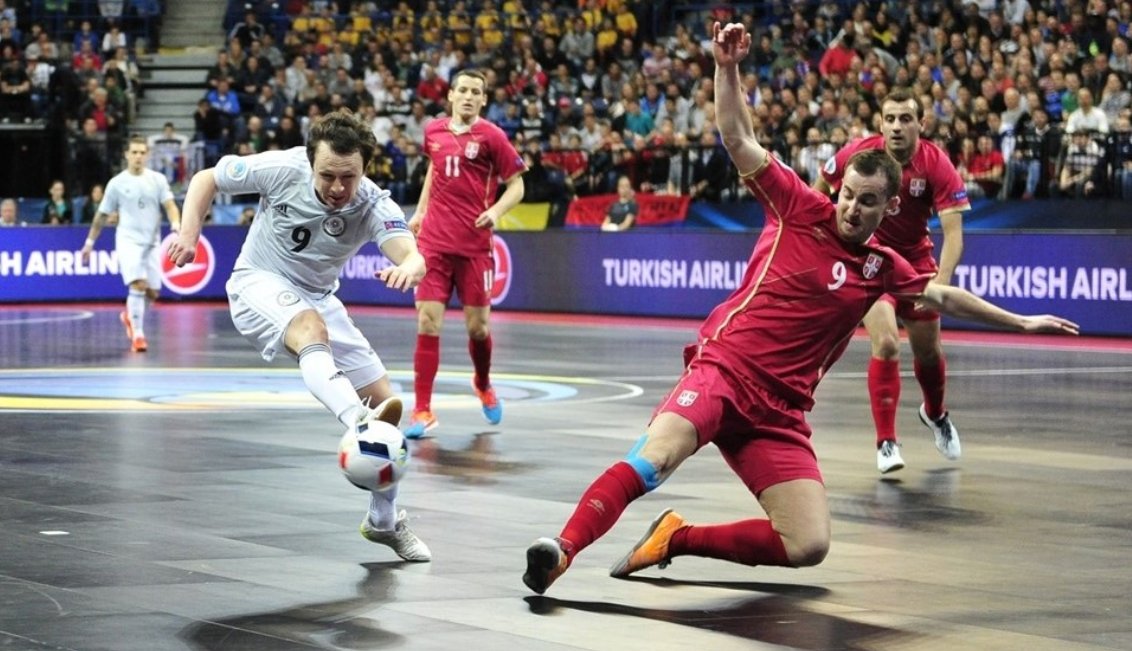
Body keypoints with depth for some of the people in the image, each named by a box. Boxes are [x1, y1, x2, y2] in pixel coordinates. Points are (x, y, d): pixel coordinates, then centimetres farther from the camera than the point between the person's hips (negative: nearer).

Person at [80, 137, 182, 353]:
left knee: (152, 293, 6)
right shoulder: (117, 183, 1)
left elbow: (170, 206, -4)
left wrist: (176, 225, -24)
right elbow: (101, 215, 9)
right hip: (128, 240, -3)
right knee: (138, 285, -21)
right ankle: (137, 335, -16)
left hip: (152, 242, 3)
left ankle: (129, 315, 36)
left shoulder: (158, 180, 4)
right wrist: (90, 242, 11)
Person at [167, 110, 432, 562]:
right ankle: (358, 423, -67)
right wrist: (189, 233, -19)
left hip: (317, 298, 4)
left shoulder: (374, 207, -20)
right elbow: (207, 178, -5)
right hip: (259, 285, -4)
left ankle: (384, 520, 21)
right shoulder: (283, 169, -21)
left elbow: (411, 254, -40)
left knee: (387, 404, 0)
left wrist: (409, 267, -63)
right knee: (311, 327, -39)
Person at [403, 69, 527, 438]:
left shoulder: (490, 136, -4)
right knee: (427, 323, -7)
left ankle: (483, 384, 35)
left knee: (477, 325, 4)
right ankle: (422, 410, -4)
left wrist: (496, 210, -19)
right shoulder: (433, 131, 7)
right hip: (434, 242, 2)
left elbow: (516, 185, -1)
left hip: (474, 245, -2)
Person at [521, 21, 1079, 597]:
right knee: (655, 457, -34)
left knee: (809, 548, -10)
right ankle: (563, 549, -39)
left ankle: (677, 538, 2)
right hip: (723, 367, -4)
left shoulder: (882, 267, 14)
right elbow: (739, 140, -3)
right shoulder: (801, 209, 3)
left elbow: (945, 295, 29)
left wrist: (1021, 322, 35)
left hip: (779, 410, 5)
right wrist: (727, 69, -17)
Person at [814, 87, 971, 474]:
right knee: (886, 343, -20)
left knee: (928, 350, 12)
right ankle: (886, 442, -11)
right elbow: (820, 187, 0)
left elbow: (953, 232, -29)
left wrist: (940, 283, -43)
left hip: (915, 257, 2)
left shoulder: (938, 165, -23)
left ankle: (935, 414, 46)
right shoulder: (858, 154, -21)